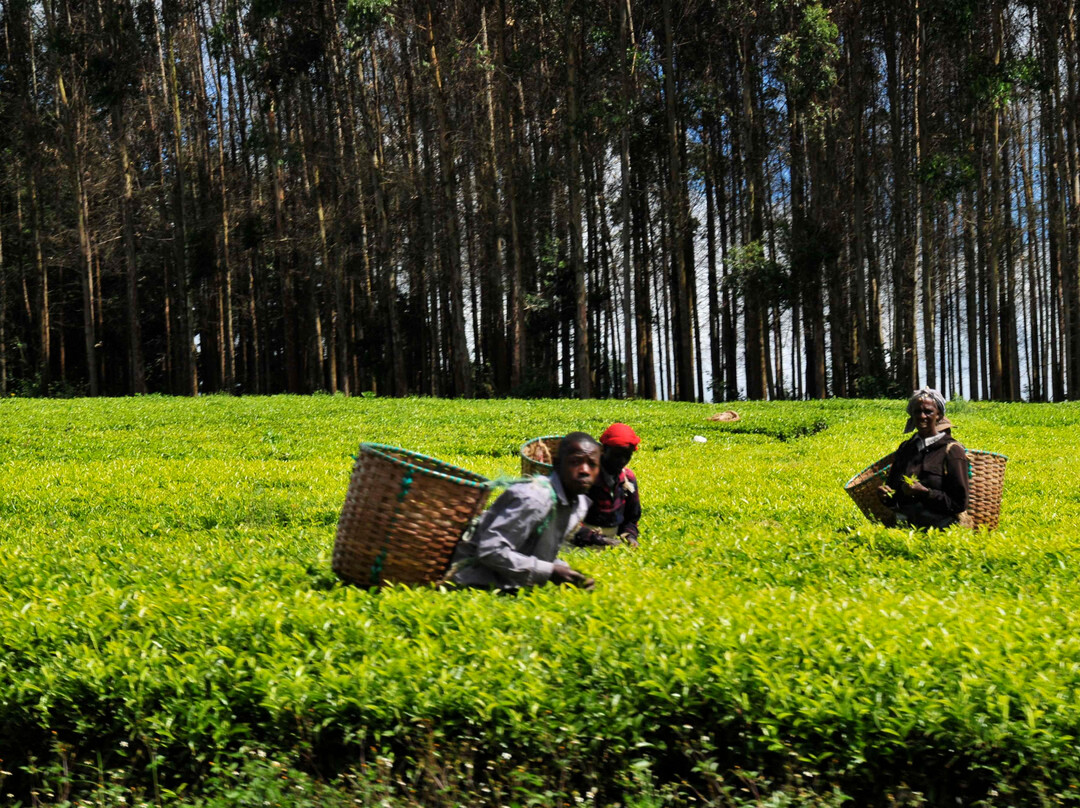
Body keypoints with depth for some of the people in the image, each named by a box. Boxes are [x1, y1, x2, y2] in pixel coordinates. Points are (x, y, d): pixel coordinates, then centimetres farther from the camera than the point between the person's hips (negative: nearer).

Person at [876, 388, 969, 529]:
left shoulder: (951, 450, -1)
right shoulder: (905, 448, 16)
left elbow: (959, 503, -5)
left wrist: (924, 492, -15)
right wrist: (885, 495, 2)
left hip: (939, 528, -5)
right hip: (907, 526, 5)